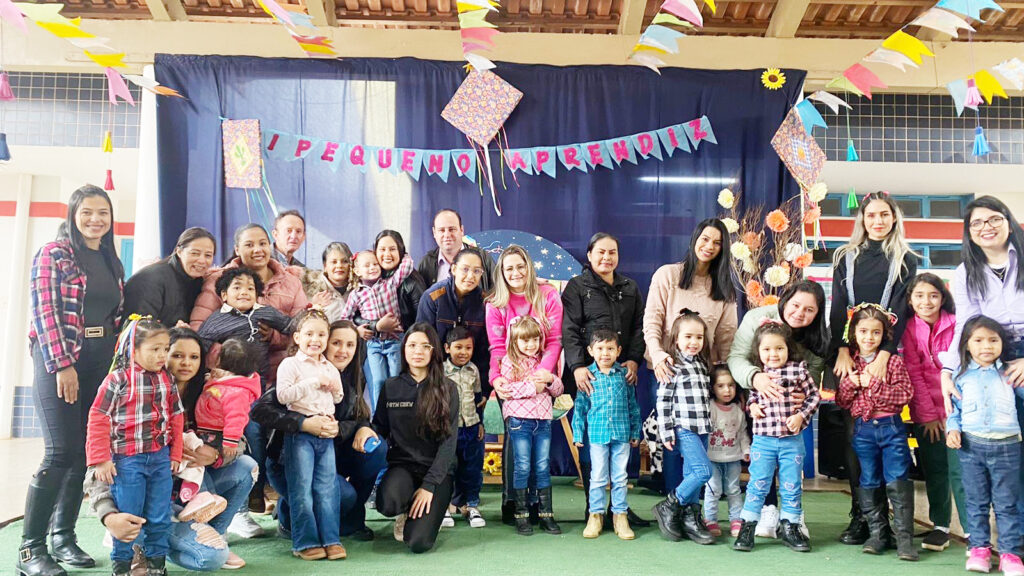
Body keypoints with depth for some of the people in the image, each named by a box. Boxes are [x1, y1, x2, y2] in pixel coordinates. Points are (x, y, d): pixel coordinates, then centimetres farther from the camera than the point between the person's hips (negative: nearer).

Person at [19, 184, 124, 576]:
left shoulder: (112, 262, 15)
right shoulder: (54, 253, -3)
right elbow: (45, 311, -10)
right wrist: (62, 364, -16)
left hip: (102, 359, 6)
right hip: (59, 357, -6)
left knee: (86, 450, 6)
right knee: (62, 451, -10)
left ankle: (64, 536, 19)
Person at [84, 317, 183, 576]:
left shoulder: (167, 381, 4)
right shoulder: (117, 380, -10)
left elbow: (176, 417, 11)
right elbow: (98, 419, -9)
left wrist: (175, 454, 10)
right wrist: (100, 459, -9)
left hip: (161, 456, 4)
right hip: (127, 459, -4)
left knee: (160, 517, 10)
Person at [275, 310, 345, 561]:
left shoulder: (330, 368, 16)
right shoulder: (290, 364, -3)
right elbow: (283, 395, -17)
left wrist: (334, 387, 4)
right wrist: (314, 382, -16)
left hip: (326, 433, 5)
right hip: (299, 432, -5)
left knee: (328, 487, 5)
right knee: (302, 488, -2)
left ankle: (331, 539, 10)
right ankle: (305, 542, 6)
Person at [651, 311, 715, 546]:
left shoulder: (702, 365, 13)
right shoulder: (673, 367, -9)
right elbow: (662, 401, -11)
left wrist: (710, 425, 21)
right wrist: (666, 432, -13)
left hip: (702, 429, 7)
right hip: (683, 428, -7)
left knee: (692, 474, 11)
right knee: (704, 471, -14)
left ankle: (691, 518, 19)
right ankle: (669, 506, 0)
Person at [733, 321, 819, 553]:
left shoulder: (798, 370, -1)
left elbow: (813, 396, 4)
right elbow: (751, 397, 16)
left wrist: (801, 415, -8)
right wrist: (752, 406, -5)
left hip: (792, 440, 0)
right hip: (763, 439, 0)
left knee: (792, 484, 10)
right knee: (758, 483, 3)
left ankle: (790, 527, 25)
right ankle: (747, 526, 12)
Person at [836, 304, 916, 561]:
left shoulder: (894, 361, -2)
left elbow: (905, 394, -11)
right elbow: (840, 401, 6)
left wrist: (873, 384, -18)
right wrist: (851, 383, -12)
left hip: (891, 427, -3)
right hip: (863, 429, 3)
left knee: (897, 482, -6)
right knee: (869, 484, 10)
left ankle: (904, 537, 1)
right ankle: (876, 534, 20)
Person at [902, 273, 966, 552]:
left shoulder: (955, 324, -3)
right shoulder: (910, 328, 1)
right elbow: (913, 373, -1)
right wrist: (929, 414, -4)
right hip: (926, 414, 2)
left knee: (960, 470, -6)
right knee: (934, 471, 9)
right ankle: (940, 527, 20)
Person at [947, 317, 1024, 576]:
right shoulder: (962, 376, 5)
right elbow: (954, 409, 8)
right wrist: (952, 429, -7)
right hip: (972, 446, 0)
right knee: (976, 502, 8)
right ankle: (979, 547, 18)